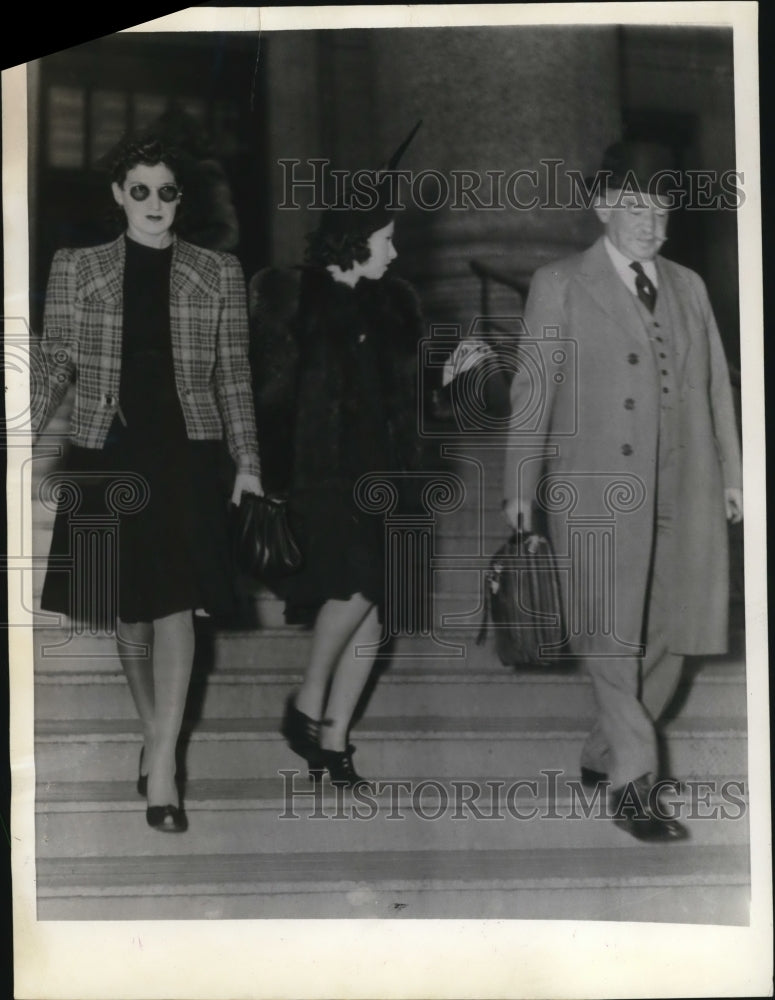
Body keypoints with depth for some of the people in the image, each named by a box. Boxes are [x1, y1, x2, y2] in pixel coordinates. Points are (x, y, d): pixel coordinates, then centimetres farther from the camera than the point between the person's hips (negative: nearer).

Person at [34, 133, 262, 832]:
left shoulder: (218, 273, 6)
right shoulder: (77, 269, 6)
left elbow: (234, 375, 7)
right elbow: (56, 364, 6)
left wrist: (248, 463, 2)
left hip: (186, 456, -1)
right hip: (107, 457, 1)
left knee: (175, 606, -9)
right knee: (129, 610, 9)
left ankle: (162, 767, -4)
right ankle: (155, 737, 28)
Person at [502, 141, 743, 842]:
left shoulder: (688, 287, 17)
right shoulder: (561, 285, 6)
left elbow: (715, 386, 16)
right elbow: (532, 389, 3)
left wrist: (730, 475, 10)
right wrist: (521, 487, 0)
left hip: (684, 490, 4)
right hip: (597, 488, -4)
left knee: (673, 636, 4)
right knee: (610, 634, -10)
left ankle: (606, 757, 22)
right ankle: (634, 778, 1)